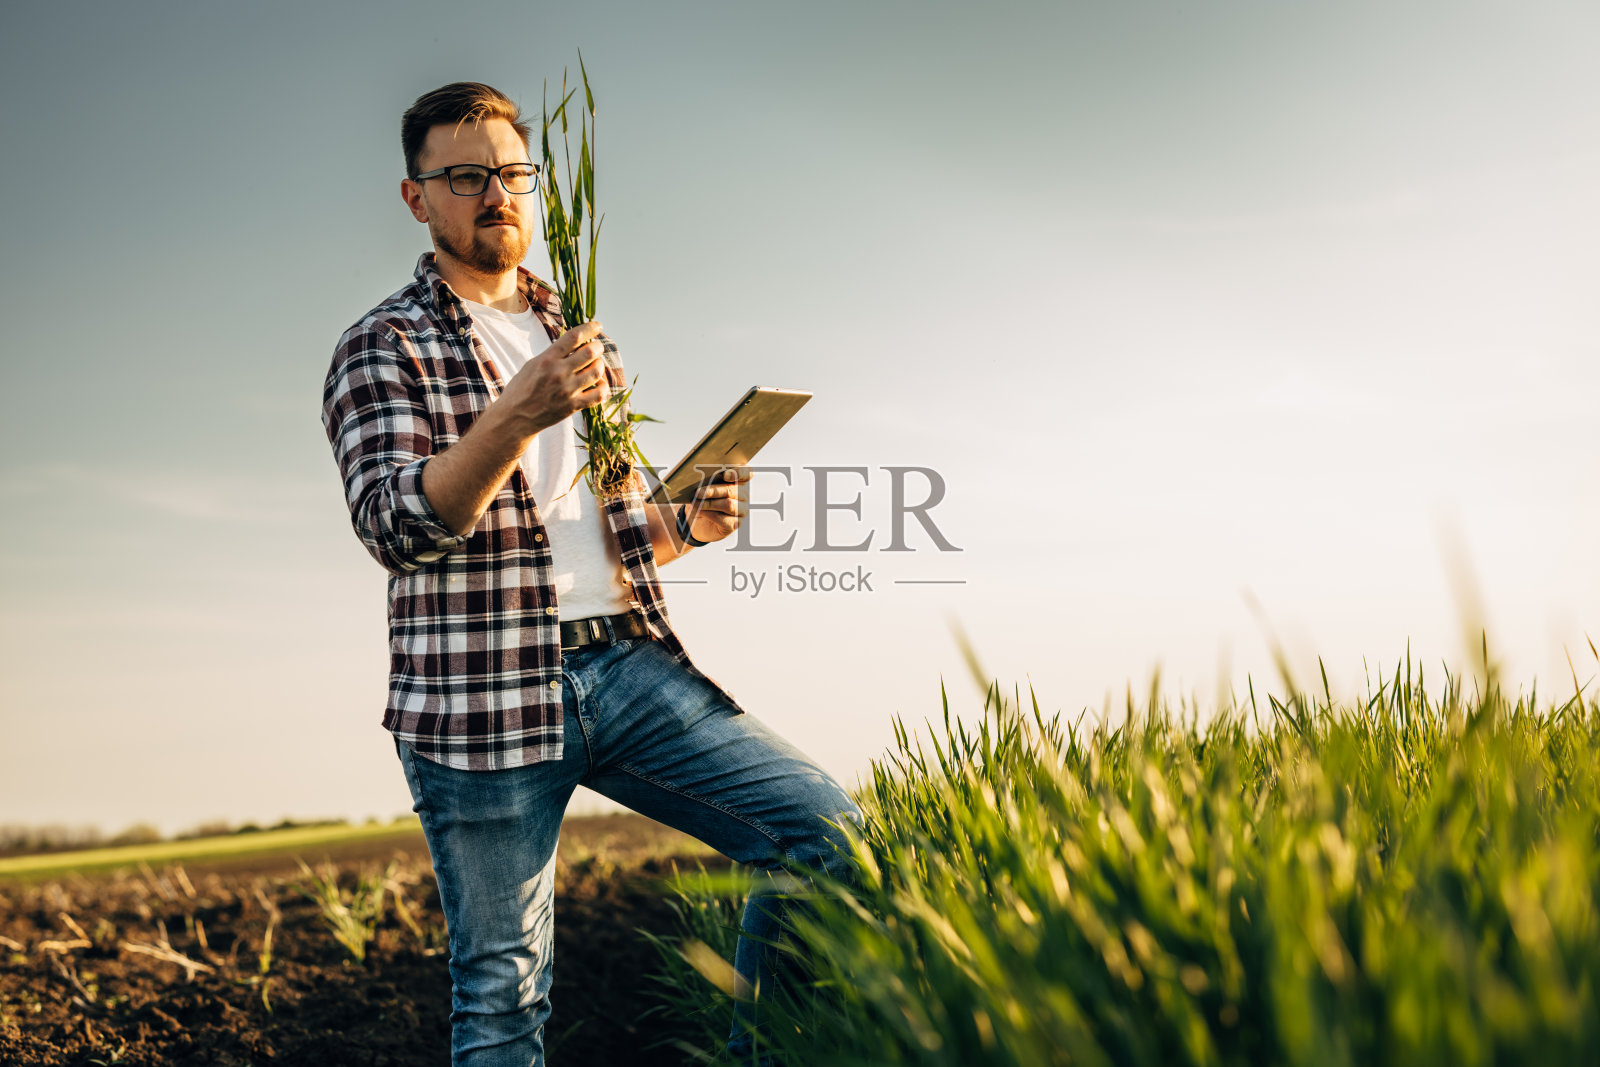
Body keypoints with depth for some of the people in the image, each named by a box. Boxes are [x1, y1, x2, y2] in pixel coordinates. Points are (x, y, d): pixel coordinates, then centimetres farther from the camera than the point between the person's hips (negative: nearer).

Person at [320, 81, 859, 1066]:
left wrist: (689, 523, 4)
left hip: (631, 662, 5)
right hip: (484, 693, -4)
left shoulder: (581, 337, 21)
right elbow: (397, 525, -12)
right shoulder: (384, 347, 4)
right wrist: (521, 412, -27)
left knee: (829, 829, -8)